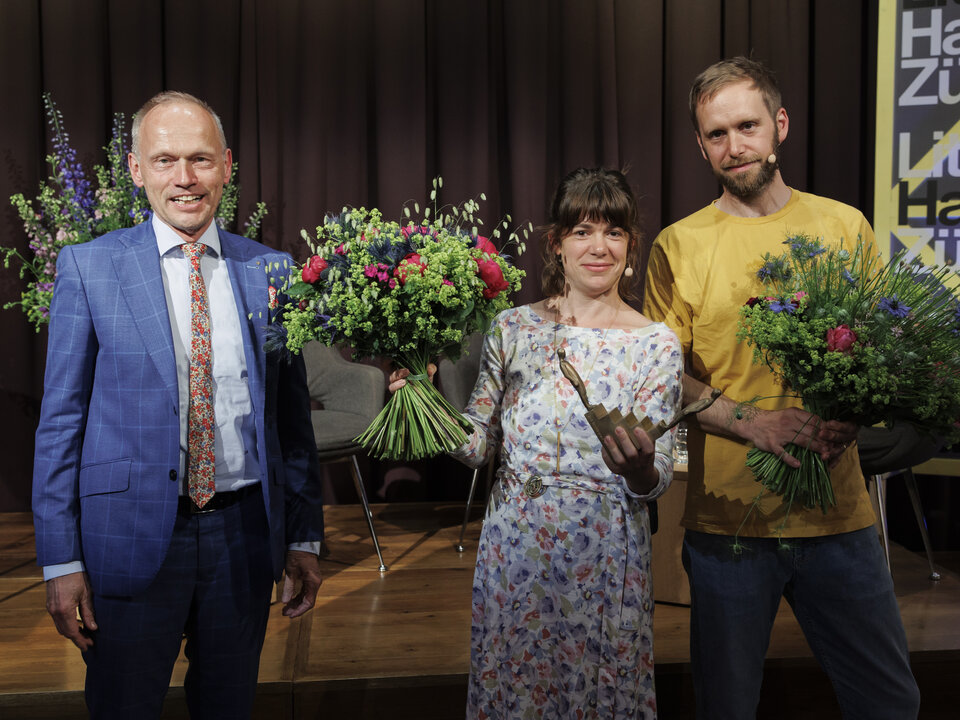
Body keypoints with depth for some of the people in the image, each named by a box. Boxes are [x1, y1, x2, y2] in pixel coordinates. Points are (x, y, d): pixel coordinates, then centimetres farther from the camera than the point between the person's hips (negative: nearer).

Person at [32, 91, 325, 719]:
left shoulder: (270, 270, 3)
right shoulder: (88, 267, -3)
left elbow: (292, 412, 6)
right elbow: (61, 418, -2)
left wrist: (305, 537, 5)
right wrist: (62, 559, -6)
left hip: (245, 533, 2)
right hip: (132, 534, -2)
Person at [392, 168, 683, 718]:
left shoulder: (657, 344, -5)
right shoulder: (513, 328, 0)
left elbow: (658, 480, -7)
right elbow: (479, 443, 3)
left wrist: (638, 468, -29)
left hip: (604, 558, -1)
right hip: (514, 549, 2)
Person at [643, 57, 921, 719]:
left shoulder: (844, 226, 6)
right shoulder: (679, 245, 0)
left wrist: (853, 414, -10)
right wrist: (753, 422, -15)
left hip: (840, 513, 2)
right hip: (727, 514, -1)